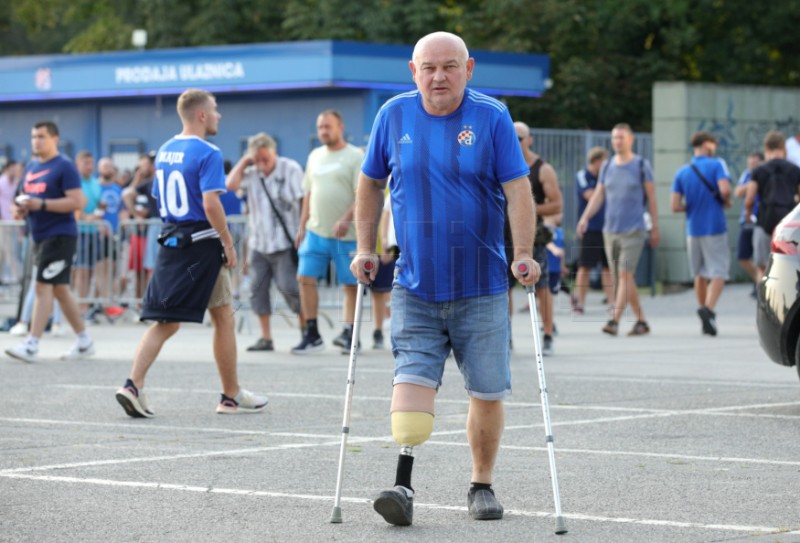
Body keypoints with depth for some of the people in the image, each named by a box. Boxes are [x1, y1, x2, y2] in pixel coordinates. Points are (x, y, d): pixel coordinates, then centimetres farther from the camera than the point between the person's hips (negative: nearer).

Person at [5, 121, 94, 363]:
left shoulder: (64, 166, -10)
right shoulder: (31, 167, 15)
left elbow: (77, 201, -17)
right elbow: (26, 198, 26)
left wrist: (41, 204, -23)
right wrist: (20, 208, 2)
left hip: (60, 235, -9)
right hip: (40, 236, 9)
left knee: (43, 287, -13)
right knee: (59, 289, 12)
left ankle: (31, 346, -15)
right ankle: (84, 342, 20)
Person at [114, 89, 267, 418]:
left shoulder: (164, 152, 11)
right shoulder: (207, 153, -13)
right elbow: (210, 204, -21)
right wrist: (229, 243, -14)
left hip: (171, 241, 7)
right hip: (202, 245, -7)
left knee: (166, 322, 7)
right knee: (224, 319, 7)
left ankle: (134, 385, -9)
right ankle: (231, 396, 15)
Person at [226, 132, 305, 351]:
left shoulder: (290, 169, -4)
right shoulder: (251, 173, 5)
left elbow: (303, 201, -3)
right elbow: (230, 185, -10)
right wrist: (244, 162, -3)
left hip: (284, 243, -5)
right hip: (258, 243, 5)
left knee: (289, 287, -9)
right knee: (257, 288, 4)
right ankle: (266, 338, 12)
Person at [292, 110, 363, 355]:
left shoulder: (355, 157, -4)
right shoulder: (315, 156, 15)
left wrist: (345, 220, -24)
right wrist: (302, 226, 15)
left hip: (345, 234, -5)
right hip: (316, 231, 5)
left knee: (350, 284, 1)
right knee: (305, 278, -3)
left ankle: (349, 333, 9)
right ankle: (312, 335, 3)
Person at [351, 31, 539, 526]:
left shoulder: (492, 117, -5)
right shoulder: (394, 115, 2)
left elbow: (517, 190, -7)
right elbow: (371, 184, 13)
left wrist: (525, 254, -16)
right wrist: (366, 249, 11)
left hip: (481, 286, -1)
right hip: (415, 285, 1)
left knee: (488, 393, 4)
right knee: (412, 378, -13)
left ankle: (482, 485, 19)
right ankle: (404, 485, -16)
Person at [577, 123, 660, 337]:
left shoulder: (641, 165, 0)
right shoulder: (607, 166, 11)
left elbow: (651, 197, 3)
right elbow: (598, 195, 11)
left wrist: (655, 228, 2)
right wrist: (585, 217, -4)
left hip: (633, 230, -5)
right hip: (610, 229, 5)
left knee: (625, 274, -15)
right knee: (621, 278, 7)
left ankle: (614, 320, -21)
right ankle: (641, 321, 17)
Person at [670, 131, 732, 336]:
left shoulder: (682, 172, 5)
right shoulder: (717, 165, -6)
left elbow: (675, 206, -2)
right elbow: (725, 190, -21)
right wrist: (726, 202, 0)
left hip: (693, 229, 4)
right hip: (715, 228, -4)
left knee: (700, 274, 15)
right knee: (718, 273, -4)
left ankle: (705, 316, 20)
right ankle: (708, 309, -27)